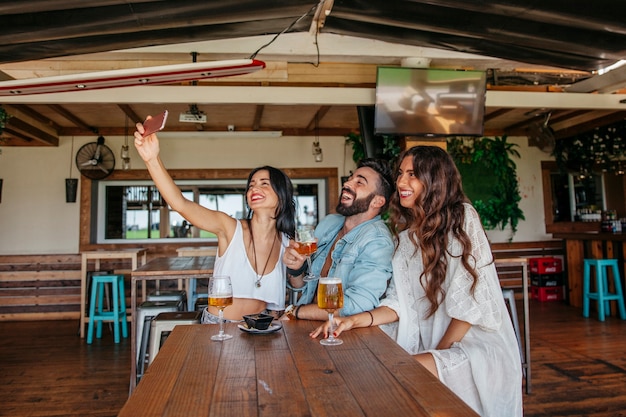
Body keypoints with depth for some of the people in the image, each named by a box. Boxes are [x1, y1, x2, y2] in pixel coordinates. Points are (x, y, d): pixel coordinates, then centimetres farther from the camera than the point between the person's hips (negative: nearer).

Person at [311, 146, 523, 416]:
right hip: (428, 344, 5)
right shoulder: (407, 231, 8)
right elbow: (401, 302, 2)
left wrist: (436, 354, -9)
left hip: (477, 345, -5)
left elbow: (471, 303, -14)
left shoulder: (461, 219, -11)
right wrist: (355, 320, -13)